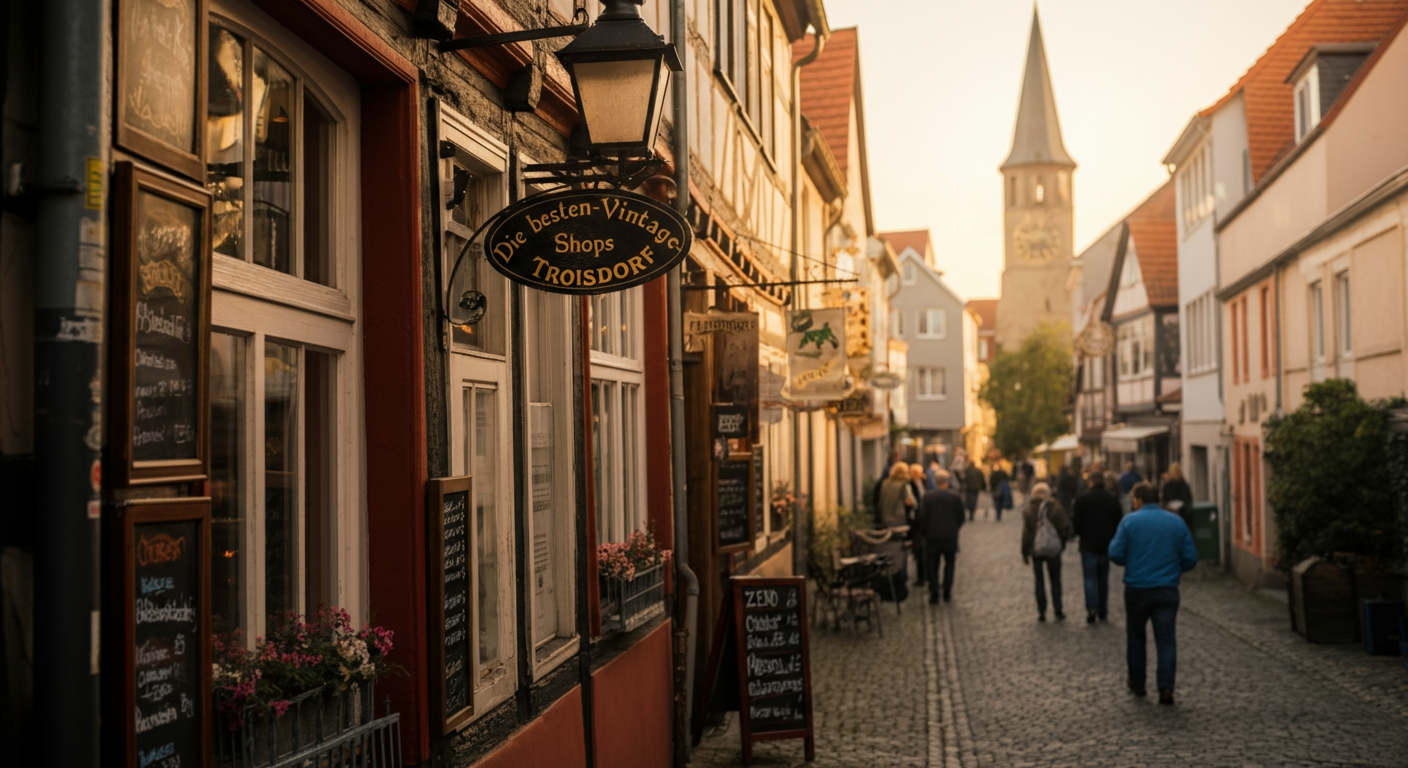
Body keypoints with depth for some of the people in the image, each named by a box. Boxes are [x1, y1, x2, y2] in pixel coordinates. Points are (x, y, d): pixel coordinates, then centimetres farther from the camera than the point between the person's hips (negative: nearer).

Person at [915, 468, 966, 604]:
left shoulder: (927, 497, -8)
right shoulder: (955, 497, -6)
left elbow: (921, 518, -8)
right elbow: (960, 518, 0)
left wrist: (923, 534, 7)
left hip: (932, 537, -1)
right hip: (950, 537, 1)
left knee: (932, 566, 7)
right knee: (949, 564, 14)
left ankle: (933, 595, 4)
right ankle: (947, 593, 14)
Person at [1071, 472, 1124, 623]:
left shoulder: (1082, 498, -9)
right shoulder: (1112, 499, -1)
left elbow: (1075, 522, -8)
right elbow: (1119, 521, 1)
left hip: (1088, 544, -3)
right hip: (1106, 544, 3)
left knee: (1090, 578, 0)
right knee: (1103, 579, 12)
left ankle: (1091, 609, -16)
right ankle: (1103, 612, 15)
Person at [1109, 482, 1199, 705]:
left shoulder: (1129, 521, -6)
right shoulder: (1177, 522, 3)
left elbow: (1116, 554, -10)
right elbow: (1190, 558, 2)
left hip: (1137, 589, -1)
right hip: (1167, 589, 1)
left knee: (1135, 637, 15)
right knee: (1166, 639, 1)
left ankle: (1137, 684, 24)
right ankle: (1166, 687, -12)